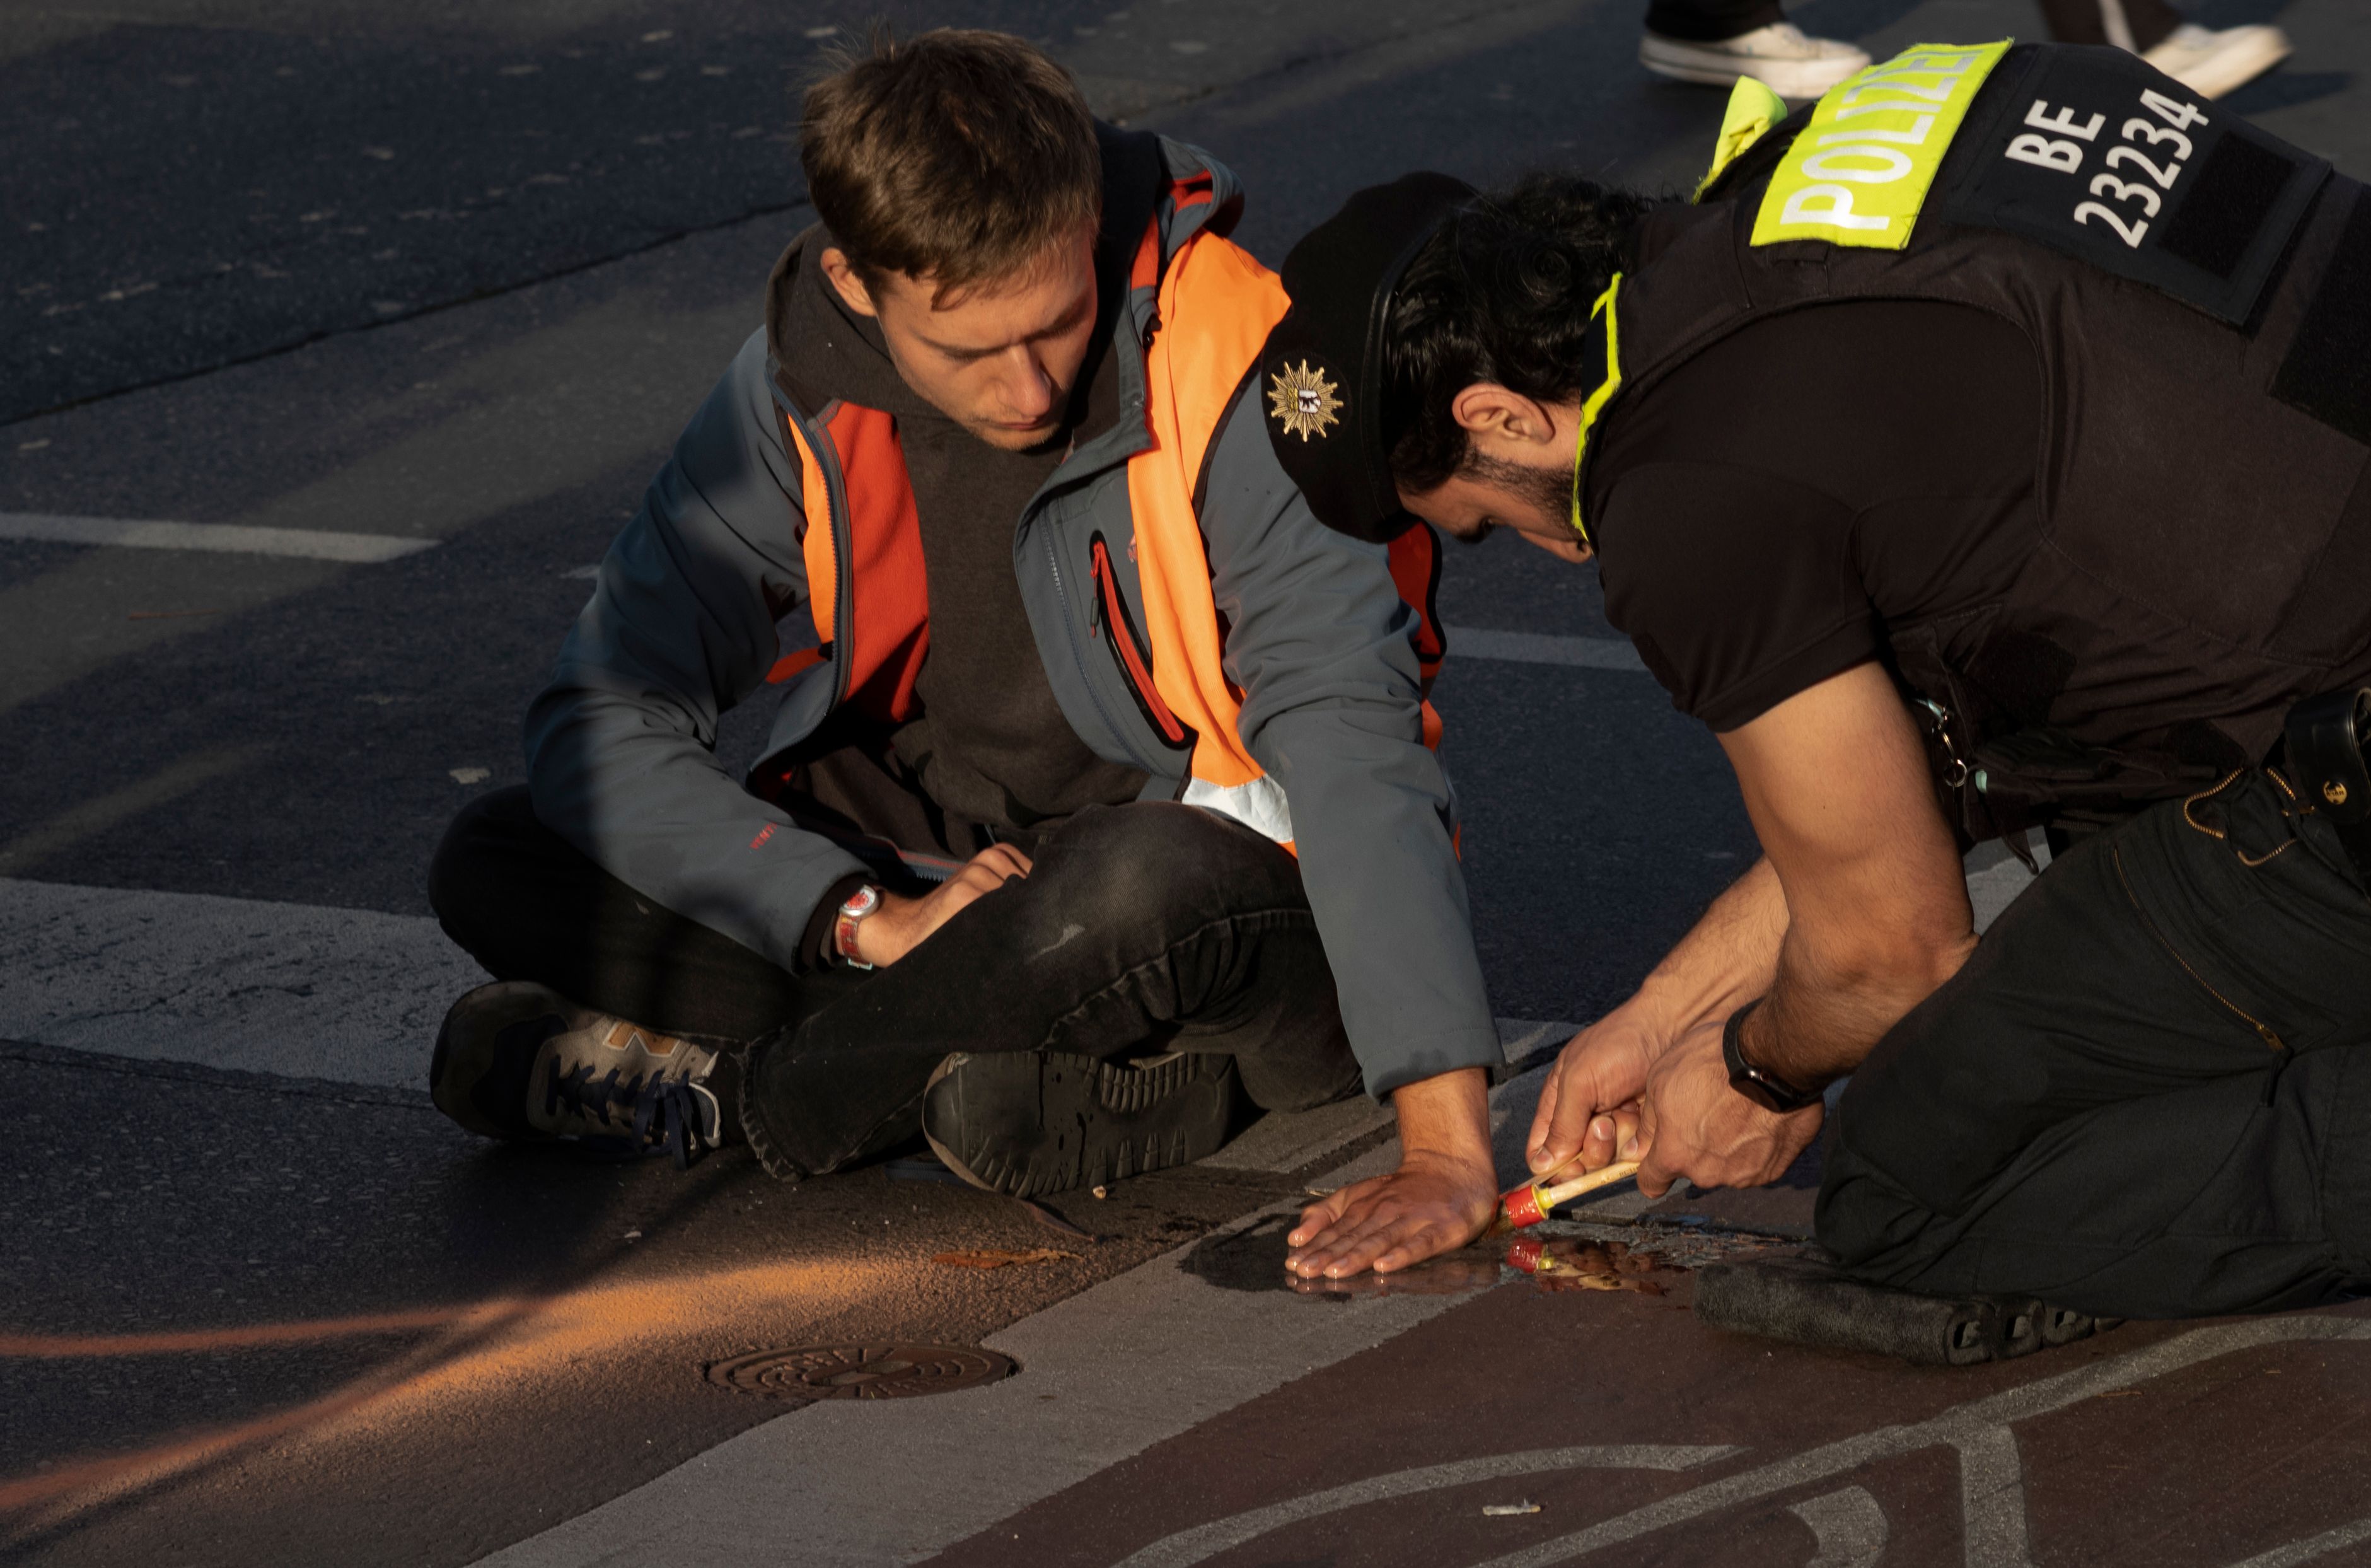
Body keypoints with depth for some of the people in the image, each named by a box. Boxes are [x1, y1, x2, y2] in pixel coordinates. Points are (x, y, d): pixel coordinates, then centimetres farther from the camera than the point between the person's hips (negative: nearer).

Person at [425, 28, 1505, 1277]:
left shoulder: (1228, 367, -22)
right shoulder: (801, 391, -10)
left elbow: (1349, 741, -29)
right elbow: (599, 719, -11)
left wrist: (1445, 1136, -37)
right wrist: (874, 919, -25)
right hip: (923, 864, 4)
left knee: (1143, 898, -40)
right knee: (494, 867, -14)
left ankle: (732, 1091, -14)